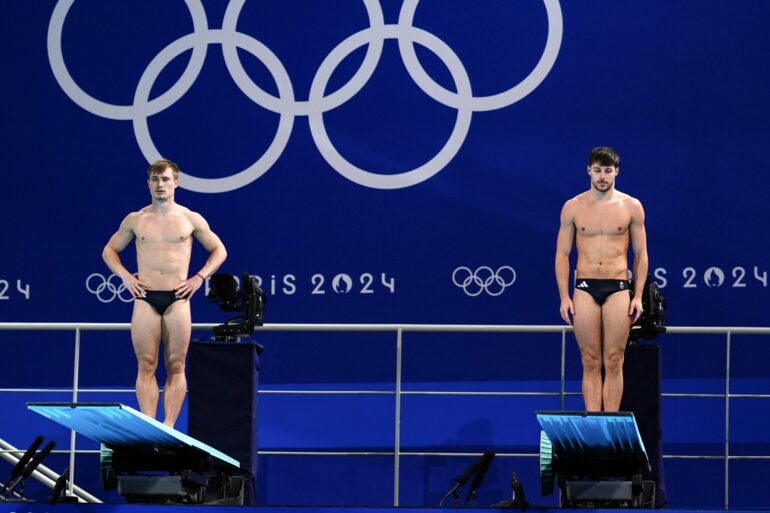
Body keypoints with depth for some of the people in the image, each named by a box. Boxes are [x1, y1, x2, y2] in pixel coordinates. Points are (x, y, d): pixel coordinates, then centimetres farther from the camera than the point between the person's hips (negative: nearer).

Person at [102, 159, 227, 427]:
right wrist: (125, 276, 2)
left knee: (175, 367, -1)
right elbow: (110, 250, 18)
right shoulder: (135, 220, 8)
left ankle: (168, 426, 0)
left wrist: (199, 277, 1)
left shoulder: (191, 219, 5)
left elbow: (219, 250, 14)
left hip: (177, 299, 0)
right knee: (146, 367, -3)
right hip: (145, 298, 1)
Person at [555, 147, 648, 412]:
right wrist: (564, 298, -1)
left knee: (613, 362, -3)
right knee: (590, 363, 0)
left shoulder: (631, 207, 5)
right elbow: (562, 254, 7)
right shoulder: (573, 207, 6)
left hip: (618, 289, -1)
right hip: (585, 289, 1)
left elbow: (641, 254, 8)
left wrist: (638, 296, 0)